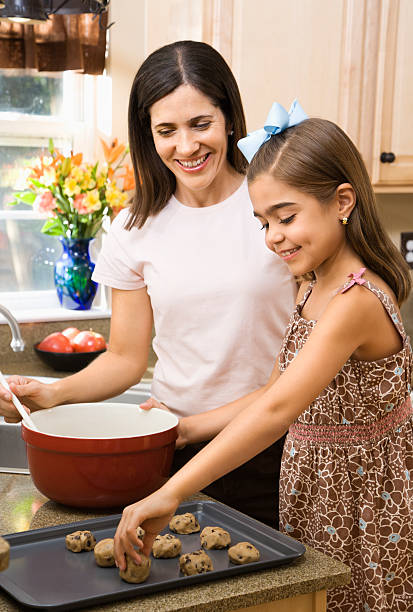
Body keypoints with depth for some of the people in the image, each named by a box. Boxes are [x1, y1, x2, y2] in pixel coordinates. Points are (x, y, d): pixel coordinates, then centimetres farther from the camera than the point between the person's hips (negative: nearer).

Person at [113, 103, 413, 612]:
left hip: (360, 508, -8)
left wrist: (169, 494, -39)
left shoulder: (357, 302, -26)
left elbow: (278, 411, -35)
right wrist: (185, 428, 2)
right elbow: (275, 393, 10)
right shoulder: (312, 288, 5)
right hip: (310, 493, 8)